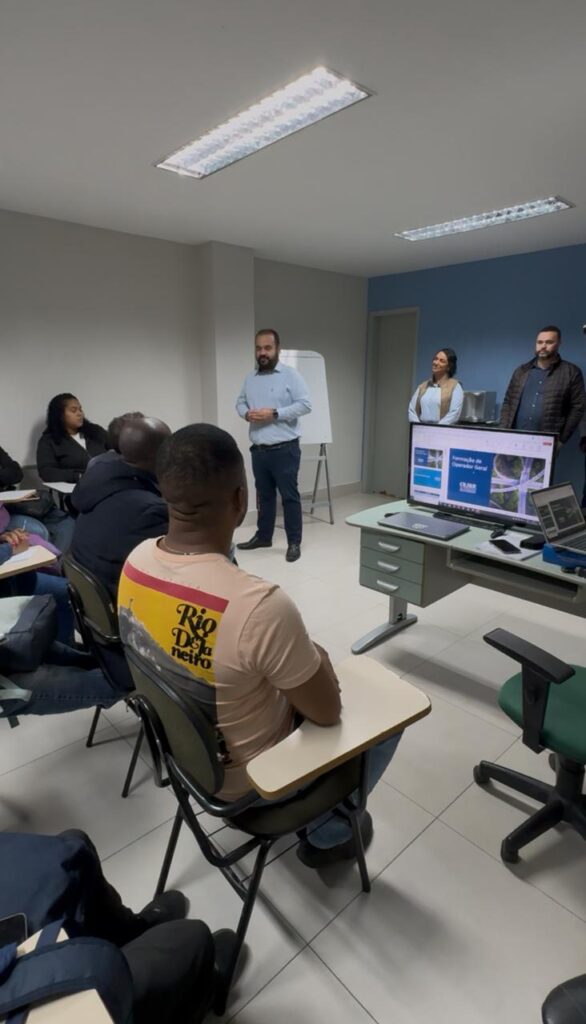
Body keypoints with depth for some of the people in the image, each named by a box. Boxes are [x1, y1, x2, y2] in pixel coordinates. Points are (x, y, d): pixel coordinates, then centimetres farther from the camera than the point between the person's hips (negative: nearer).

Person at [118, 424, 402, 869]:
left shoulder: (137, 560, -15)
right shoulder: (260, 605, -39)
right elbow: (327, 711, -22)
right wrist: (314, 656, -3)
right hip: (244, 777, -6)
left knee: (284, 673, 29)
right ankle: (327, 834, 29)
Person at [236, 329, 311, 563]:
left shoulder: (291, 375, -5)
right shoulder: (250, 379, 13)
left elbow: (305, 404, -12)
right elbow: (240, 402, 19)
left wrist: (275, 413, -20)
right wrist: (246, 413, -5)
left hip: (285, 449, -6)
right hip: (258, 450, 6)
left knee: (289, 496, 0)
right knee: (264, 495, 16)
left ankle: (294, 542, 9)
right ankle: (263, 536, 29)